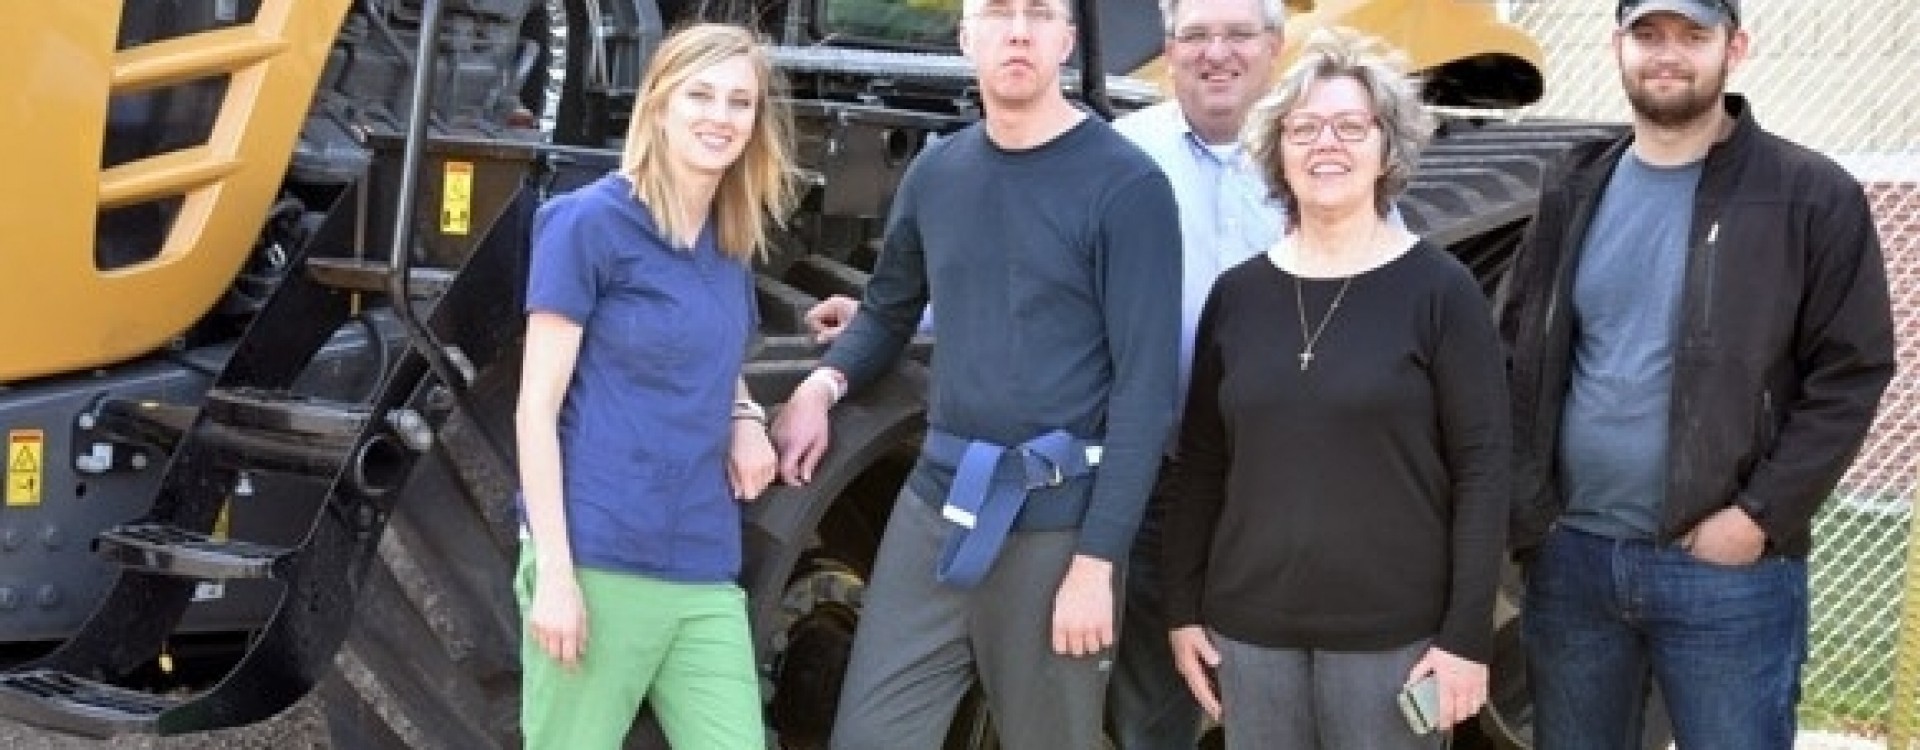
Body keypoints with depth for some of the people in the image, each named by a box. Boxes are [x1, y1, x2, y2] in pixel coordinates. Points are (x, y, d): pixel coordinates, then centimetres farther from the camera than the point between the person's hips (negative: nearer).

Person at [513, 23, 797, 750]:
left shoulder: (732, 245, 12)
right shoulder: (590, 221, -6)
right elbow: (537, 407, -8)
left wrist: (745, 419, 5)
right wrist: (553, 572, -14)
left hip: (706, 576, 6)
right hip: (597, 565, -6)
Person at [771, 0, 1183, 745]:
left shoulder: (1125, 186, -9)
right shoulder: (936, 172, 8)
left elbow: (1145, 390, -11)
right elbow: (888, 311, 23)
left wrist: (1096, 561, -15)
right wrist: (823, 384, 1)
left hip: (1055, 525, -4)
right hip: (935, 504, 5)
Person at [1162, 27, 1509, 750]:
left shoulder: (1439, 289, -5)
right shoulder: (1236, 293, 6)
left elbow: (1481, 470, -7)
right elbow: (1201, 464, 10)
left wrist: (1468, 635, -11)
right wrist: (1183, 608, 7)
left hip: (1392, 633, -3)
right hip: (1249, 627, 3)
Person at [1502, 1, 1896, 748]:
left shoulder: (1812, 198, -5)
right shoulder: (1574, 191, 9)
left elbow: (1851, 374, -7)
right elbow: (1521, 356, 13)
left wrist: (1759, 517, -14)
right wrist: (1523, 504, 2)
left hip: (1727, 572, -4)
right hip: (1570, 554, 4)